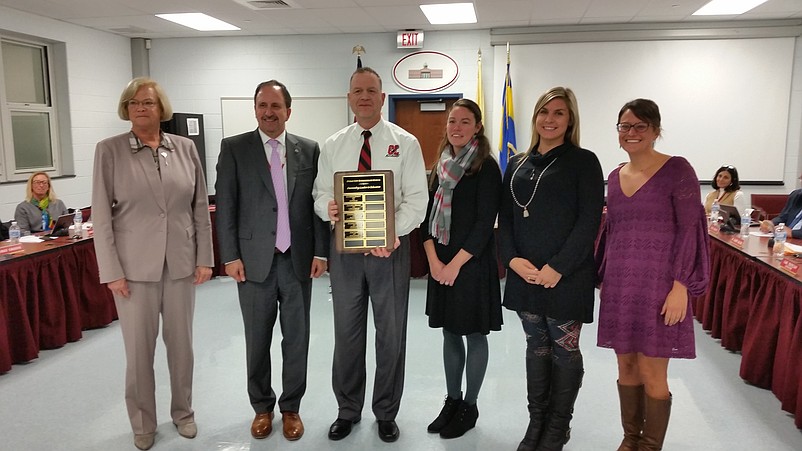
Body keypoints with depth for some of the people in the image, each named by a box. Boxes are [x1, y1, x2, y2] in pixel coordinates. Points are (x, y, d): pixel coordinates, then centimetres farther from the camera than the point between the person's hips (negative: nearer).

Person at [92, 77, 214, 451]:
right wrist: (111, 271, -8)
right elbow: (101, 215, -4)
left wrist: (204, 258, 2)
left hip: (181, 263, 2)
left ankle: (183, 412, 32)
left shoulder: (185, 148, 3)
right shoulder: (109, 150, -3)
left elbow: (200, 207, 5)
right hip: (134, 266, -2)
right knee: (139, 349, 7)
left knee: (181, 343, 12)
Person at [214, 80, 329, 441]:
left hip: (298, 260, 1)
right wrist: (231, 256, -6)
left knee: (296, 339, 10)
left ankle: (291, 407, 27)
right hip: (254, 260, -1)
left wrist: (321, 251, 0)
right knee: (257, 340, 11)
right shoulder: (234, 148, 1)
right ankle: (262, 407, 30)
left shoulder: (309, 150, 6)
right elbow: (225, 206, -1)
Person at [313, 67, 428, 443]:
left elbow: (417, 199, -7)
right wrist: (328, 207, -17)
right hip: (345, 249, 2)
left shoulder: (405, 143, -1)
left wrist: (393, 234, -23)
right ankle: (347, 410, 31)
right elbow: (320, 194, 7)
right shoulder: (333, 145, 7)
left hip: (391, 248, -2)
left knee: (391, 334, 9)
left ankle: (386, 414, 28)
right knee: (346, 334, 12)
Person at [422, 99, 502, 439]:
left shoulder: (486, 168, -9)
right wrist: (434, 261, -6)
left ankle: (469, 406, 22)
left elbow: (484, 224, -14)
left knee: (474, 334, 7)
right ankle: (452, 400, 29)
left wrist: (455, 264, -15)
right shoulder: (442, 166, 9)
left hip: (472, 263, -6)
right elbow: (429, 215, 7)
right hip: (440, 264, 6)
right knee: (450, 333, 15)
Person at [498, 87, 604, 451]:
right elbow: (505, 217, 11)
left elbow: (589, 221, -9)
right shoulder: (518, 164, 12)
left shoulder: (583, 161, -3)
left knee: (564, 349, 6)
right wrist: (512, 258, -6)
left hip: (566, 276, -4)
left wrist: (557, 268, -16)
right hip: (524, 274, 5)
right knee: (536, 346, 14)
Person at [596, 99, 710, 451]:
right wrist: (604, 280, 14)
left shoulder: (677, 170, -7)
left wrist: (680, 286, -15)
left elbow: (689, 230, -10)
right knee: (626, 366, 13)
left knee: (651, 373, 1)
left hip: (658, 286, -5)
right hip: (620, 286, 5)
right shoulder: (615, 176, 9)